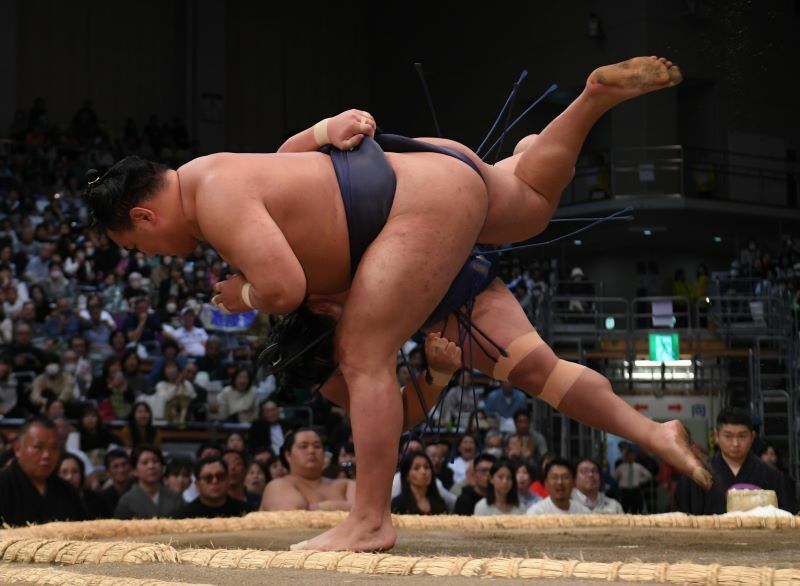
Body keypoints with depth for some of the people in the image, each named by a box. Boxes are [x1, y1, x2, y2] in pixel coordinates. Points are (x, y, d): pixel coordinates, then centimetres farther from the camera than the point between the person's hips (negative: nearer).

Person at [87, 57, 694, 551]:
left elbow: (286, 288, -27)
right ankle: (599, 93, 32)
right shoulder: (217, 178, 13)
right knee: (533, 205, 37)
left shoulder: (217, 198, -18)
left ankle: (371, 519, -11)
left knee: (363, 356, -13)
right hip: (432, 164, 11)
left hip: (430, 200, -11)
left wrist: (242, 296, -6)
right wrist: (331, 128, 14)